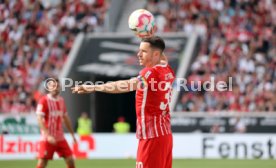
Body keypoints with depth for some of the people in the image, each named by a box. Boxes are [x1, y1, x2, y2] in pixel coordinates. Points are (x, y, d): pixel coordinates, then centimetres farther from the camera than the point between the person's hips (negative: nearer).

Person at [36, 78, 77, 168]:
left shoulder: (61, 100, 10)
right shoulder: (44, 101, -10)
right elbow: (40, 119, -17)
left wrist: (72, 134, 20)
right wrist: (48, 136, -26)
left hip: (60, 138, 6)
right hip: (47, 139, -6)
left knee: (70, 161, 2)